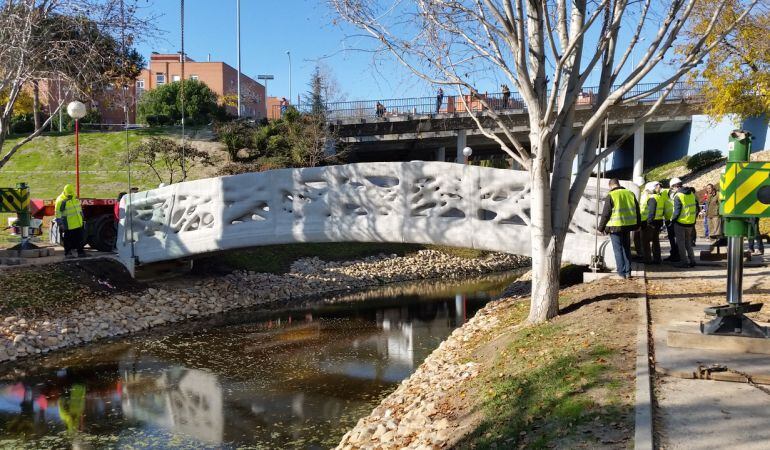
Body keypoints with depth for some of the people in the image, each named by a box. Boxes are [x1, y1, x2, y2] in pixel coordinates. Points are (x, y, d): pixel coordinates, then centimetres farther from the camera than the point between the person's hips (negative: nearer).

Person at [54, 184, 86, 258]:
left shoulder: (75, 197, 8)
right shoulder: (60, 200, -14)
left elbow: (79, 208, 20)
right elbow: (58, 213, -14)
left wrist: (81, 217, 22)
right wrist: (60, 223, -16)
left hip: (78, 224, 7)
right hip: (68, 226, -7)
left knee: (80, 238, 11)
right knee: (68, 239, 2)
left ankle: (80, 252, 20)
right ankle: (68, 253, 11)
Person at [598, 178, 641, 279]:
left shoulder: (610, 196, -10)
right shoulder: (630, 194, 7)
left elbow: (605, 214, -10)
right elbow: (637, 211, 14)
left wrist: (601, 227, 0)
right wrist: (637, 225, 23)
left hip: (615, 227, -5)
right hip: (628, 226, 5)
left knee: (618, 250, 1)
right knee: (627, 249, 16)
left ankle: (622, 273, 0)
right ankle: (628, 272, 18)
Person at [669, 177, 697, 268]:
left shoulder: (678, 196, -16)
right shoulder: (691, 193, 6)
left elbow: (677, 211, -19)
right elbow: (696, 207, 12)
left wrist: (672, 220, -6)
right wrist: (694, 217, 20)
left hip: (680, 223, -7)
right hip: (691, 223, 7)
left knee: (681, 243, 4)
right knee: (688, 242, 18)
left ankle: (684, 261, 6)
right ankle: (692, 260, 19)